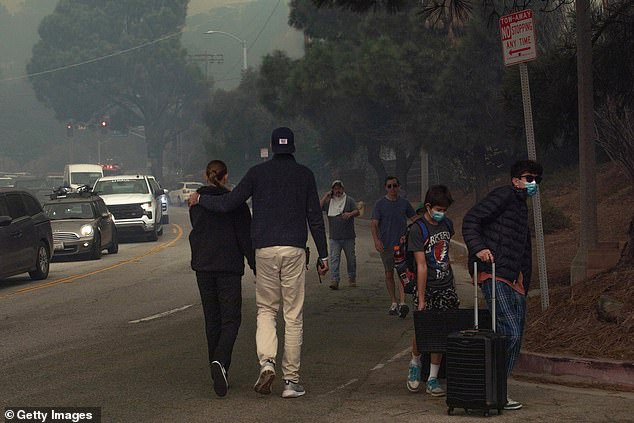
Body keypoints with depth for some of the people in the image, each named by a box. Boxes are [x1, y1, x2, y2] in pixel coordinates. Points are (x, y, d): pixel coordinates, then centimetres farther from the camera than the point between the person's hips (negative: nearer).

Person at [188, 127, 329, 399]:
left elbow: (228, 204, 2)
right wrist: (323, 255, 10)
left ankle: (266, 362, -12)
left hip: (265, 250, 1)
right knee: (293, 315, 3)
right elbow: (315, 218, 4)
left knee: (266, 310, 12)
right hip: (294, 249, -1)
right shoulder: (304, 175, 5)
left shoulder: (257, 173, 4)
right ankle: (291, 379, 2)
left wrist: (199, 199, 20)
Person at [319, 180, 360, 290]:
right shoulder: (329, 202, 10)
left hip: (348, 236, -1)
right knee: (334, 259, -9)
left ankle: (352, 279, 22)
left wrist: (350, 214, -25)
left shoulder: (349, 200, 5)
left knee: (351, 259, 8)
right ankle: (334, 280, -14)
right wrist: (326, 196, -3)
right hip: (334, 237, 1)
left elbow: (357, 212, -4)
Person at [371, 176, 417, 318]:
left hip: (402, 243, 0)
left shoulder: (404, 203, 6)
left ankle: (402, 303, -22)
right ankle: (394, 303, 21)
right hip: (386, 245, 0)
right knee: (389, 274, 9)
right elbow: (374, 224, -7)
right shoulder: (380, 204, -1)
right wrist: (376, 240, -22)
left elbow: (414, 218, 17)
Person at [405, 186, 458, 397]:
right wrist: (421, 299, -18)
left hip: (446, 286, 5)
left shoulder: (447, 224, 4)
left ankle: (433, 379, 6)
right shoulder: (417, 230, -14)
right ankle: (415, 363, 26)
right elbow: (421, 266, -18)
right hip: (425, 287, -5)